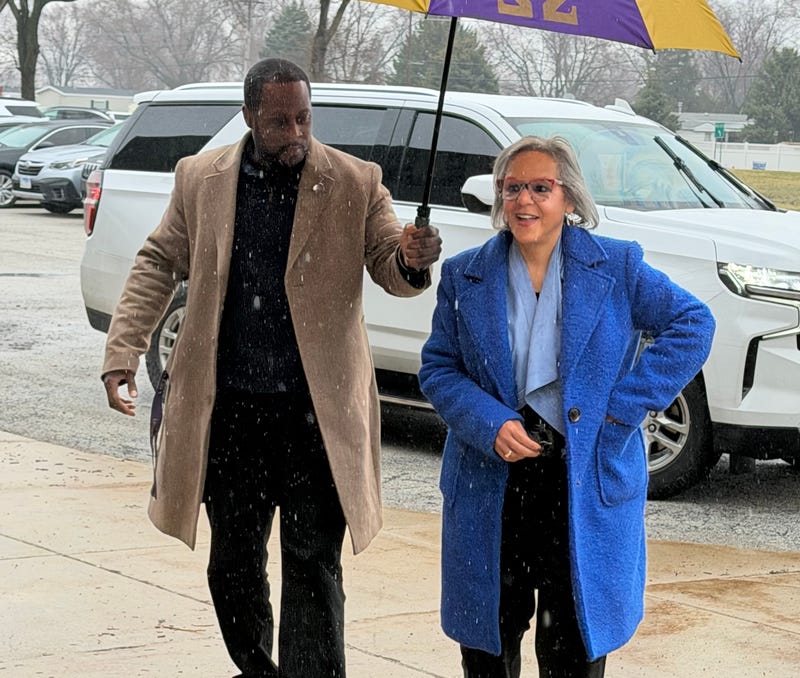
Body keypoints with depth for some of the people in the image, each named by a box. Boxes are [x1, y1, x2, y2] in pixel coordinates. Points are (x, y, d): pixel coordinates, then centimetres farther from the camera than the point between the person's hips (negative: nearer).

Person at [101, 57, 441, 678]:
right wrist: (123, 352, -1)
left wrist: (412, 261, -25)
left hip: (314, 413, -3)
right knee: (233, 563, 15)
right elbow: (159, 264, 10)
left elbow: (391, 271, 1)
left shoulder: (356, 183, -2)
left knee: (313, 565, -2)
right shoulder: (201, 178, 3)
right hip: (228, 410, 3)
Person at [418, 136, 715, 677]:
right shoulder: (464, 277, 5)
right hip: (491, 483, 2)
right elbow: (438, 368, 6)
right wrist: (489, 424, -13)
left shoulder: (617, 267, 0)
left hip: (588, 484, -2)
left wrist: (624, 405, -10)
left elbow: (692, 325, -3)